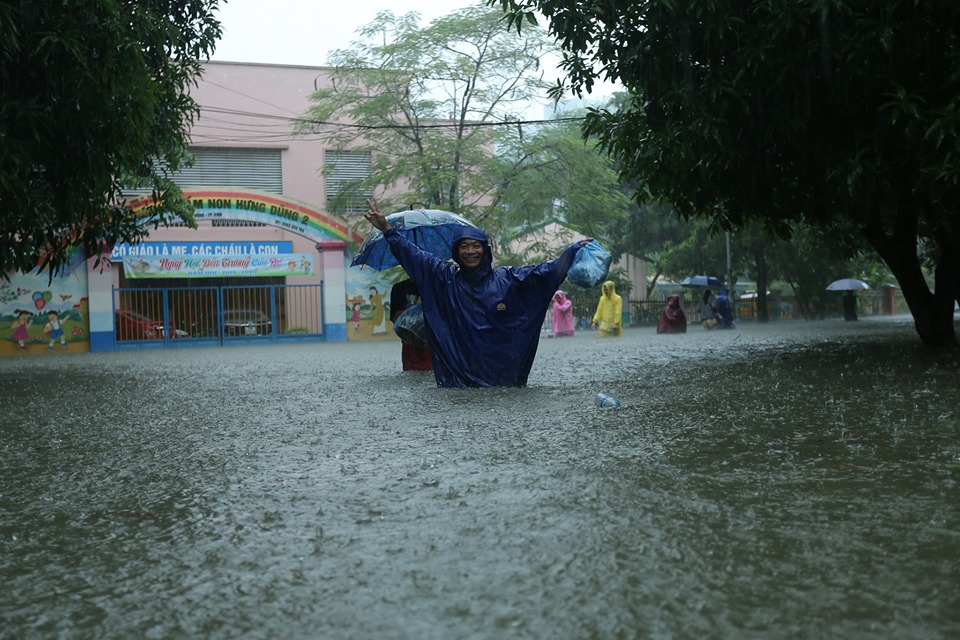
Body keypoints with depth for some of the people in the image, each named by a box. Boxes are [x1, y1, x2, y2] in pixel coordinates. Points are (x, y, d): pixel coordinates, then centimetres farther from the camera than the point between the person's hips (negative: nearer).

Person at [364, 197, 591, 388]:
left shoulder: (506, 278, 4)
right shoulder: (445, 277, 6)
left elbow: (546, 270, 3)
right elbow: (415, 255, 3)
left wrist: (577, 249, -1)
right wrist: (387, 229, -4)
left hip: (502, 370, 0)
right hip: (459, 372, 0)